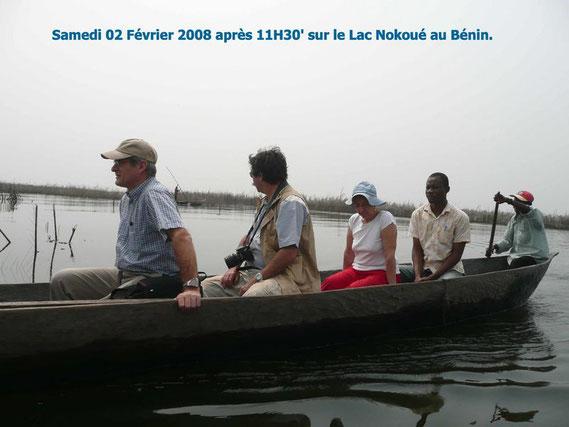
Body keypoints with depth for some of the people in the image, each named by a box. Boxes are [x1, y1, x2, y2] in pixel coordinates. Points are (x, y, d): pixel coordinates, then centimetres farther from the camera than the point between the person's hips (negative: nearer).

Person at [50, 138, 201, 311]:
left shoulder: (154, 195, -19)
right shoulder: (127, 199, 14)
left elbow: (181, 235, -34)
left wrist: (191, 286, -42)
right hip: (122, 274, 9)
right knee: (61, 281, 4)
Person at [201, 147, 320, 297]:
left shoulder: (291, 203, -12)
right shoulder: (265, 202, 20)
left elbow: (289, 253, -20)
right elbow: (248, 238, 25)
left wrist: (257, 279, -15)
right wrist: (234, 267, 9)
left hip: (285, 276, -9)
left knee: (252, 295, -40)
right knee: (207, 287, -3)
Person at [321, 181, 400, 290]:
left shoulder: (385, 219, -12)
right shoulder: (354, 220, 7)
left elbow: (390, 256, -15)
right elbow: (349, 253, 11)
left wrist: (392, 285, -17)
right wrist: (345, 278, 13)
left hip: (382, 273, -5)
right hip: (356, 270, 5)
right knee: (328, 283, -22)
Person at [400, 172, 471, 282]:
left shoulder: (460, 218, -6)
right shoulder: (417, 214, 4)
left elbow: (456, 255, -7)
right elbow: (417, 249, 3)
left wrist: (431, 278, -16)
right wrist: (418, 276, -15)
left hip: (449, 269, -3)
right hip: (423, 268, 3)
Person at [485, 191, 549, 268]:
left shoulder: (536, 215, -6)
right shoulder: (513, 219, 14)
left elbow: (528, 210, -33)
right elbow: (507, 241, 8)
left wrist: (507, 200, -42)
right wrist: (495, 247, -12)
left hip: (535, 258, -7)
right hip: (516, 256, 7)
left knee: (515, 264, -32)